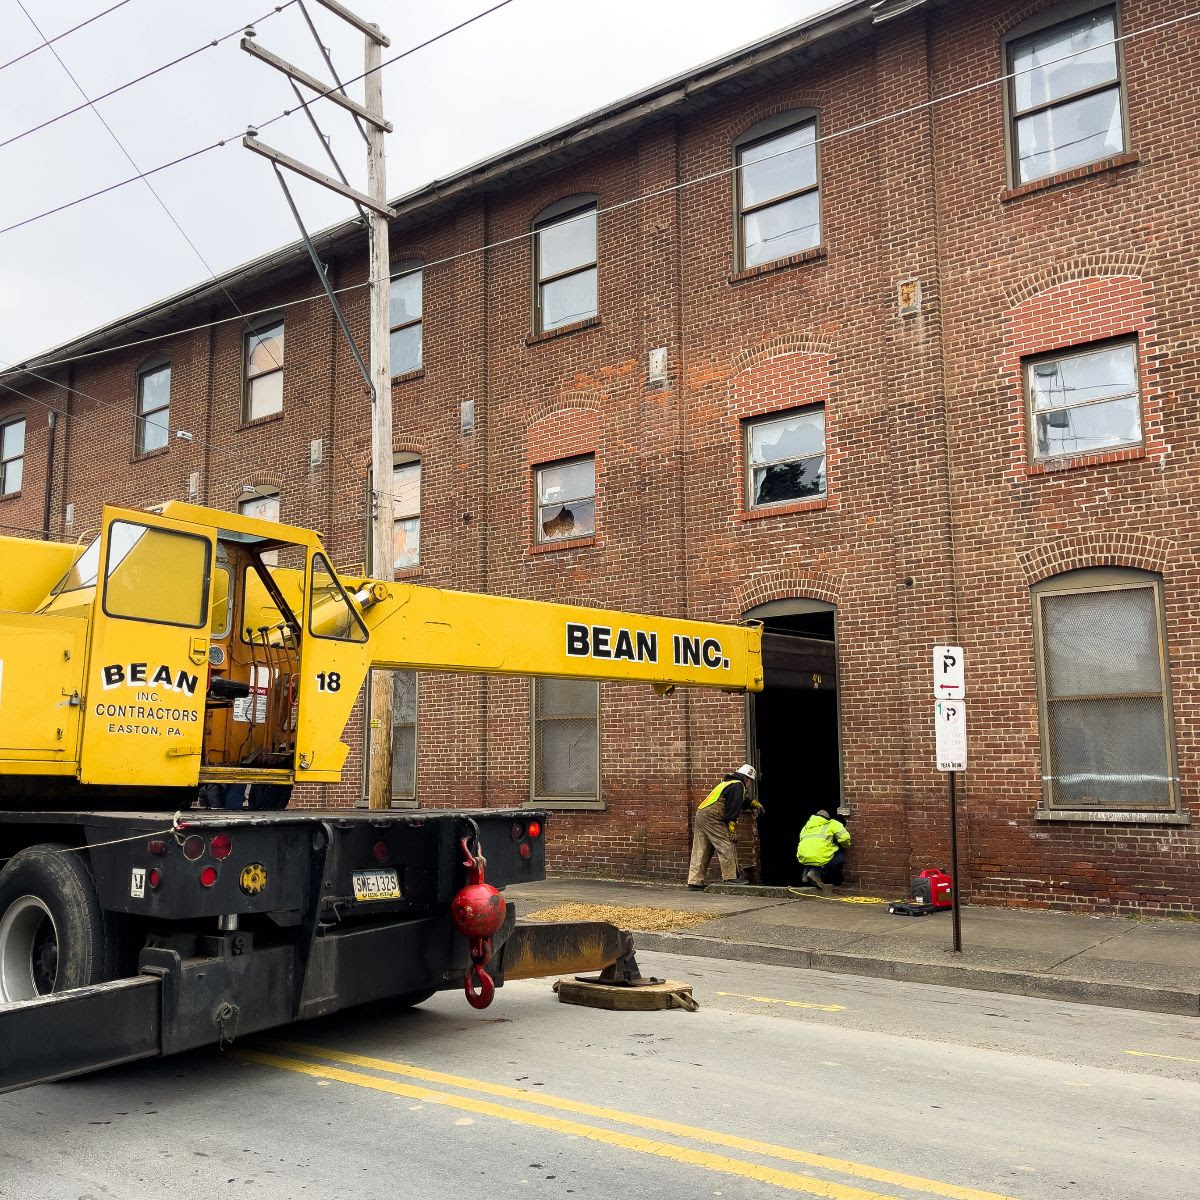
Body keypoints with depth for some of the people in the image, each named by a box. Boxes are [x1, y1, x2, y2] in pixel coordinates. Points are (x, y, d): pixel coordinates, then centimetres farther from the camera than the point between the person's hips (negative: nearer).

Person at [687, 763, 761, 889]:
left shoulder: (728, 783, 26)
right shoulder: (738, 786, -5)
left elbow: (741, 800, 45)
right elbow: (734, 808, -14)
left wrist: (753, 803, 50)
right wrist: (732, 829, -15)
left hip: (700, 814, 10)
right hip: (712, 817, -10)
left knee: (701, 851, 9)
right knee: (727, 846, -7)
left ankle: (695, 881, 9)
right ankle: (730, 877, -6)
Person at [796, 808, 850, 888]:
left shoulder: (806, 826, 29)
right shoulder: (832, 824, 14)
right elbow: (844, 838, 2)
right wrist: (844, 847, 24)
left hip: (803, 858, 7)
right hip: (820, 858, -7)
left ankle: (807, 872, 12)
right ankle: (817, 873, -1)